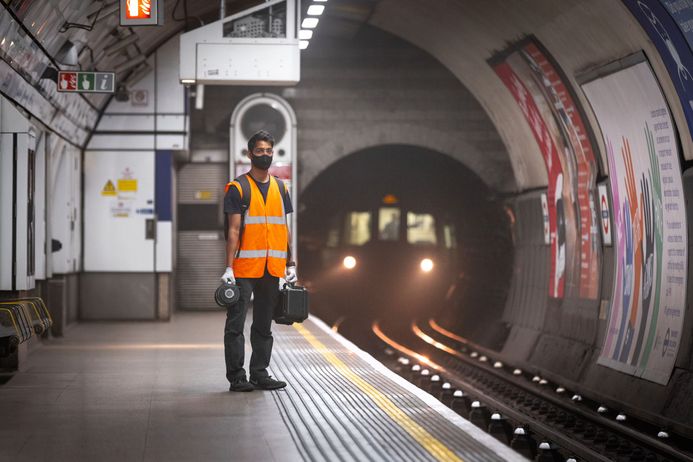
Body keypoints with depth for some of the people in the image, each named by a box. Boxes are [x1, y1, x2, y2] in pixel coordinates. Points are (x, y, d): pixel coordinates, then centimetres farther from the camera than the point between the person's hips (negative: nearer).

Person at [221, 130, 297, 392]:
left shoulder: (280, 189, 14)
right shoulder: (238, 188, -2)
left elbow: (284, 230, 16)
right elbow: (234, 230, -7)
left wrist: (290, 265, 11)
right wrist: (229, 267, -13)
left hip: (272, 269, 5)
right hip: (244, 269, -5)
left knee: (264, 325, 10)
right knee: (235, 324, -4)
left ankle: (260, 374, 17)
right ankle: (236, 377, 0)